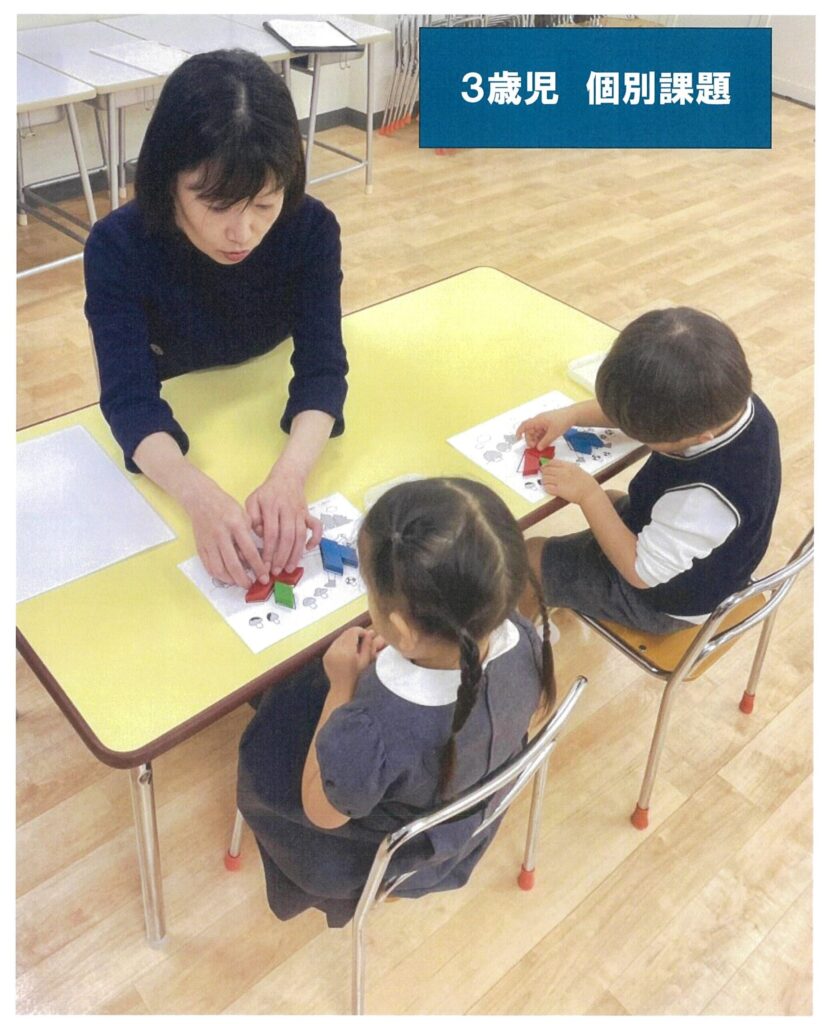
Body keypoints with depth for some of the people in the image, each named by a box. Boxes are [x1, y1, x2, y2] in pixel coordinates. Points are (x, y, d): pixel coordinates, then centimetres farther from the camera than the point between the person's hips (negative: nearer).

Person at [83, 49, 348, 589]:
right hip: (174, 425, -1)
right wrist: (199, 494, -55)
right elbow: (130, 398, -34)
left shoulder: (311, 229, -24)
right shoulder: (118, 246, -28)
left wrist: (289, 475, -50)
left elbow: (321, 367, -30)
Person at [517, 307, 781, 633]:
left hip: (664, 600, -8)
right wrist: (572, 415, -11)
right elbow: (639, 407, -3)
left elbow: (641, 572, -29)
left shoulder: (705, 496, -45)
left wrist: (588, 494, -27)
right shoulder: (730, 399, -23)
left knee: (528, 560, 4)